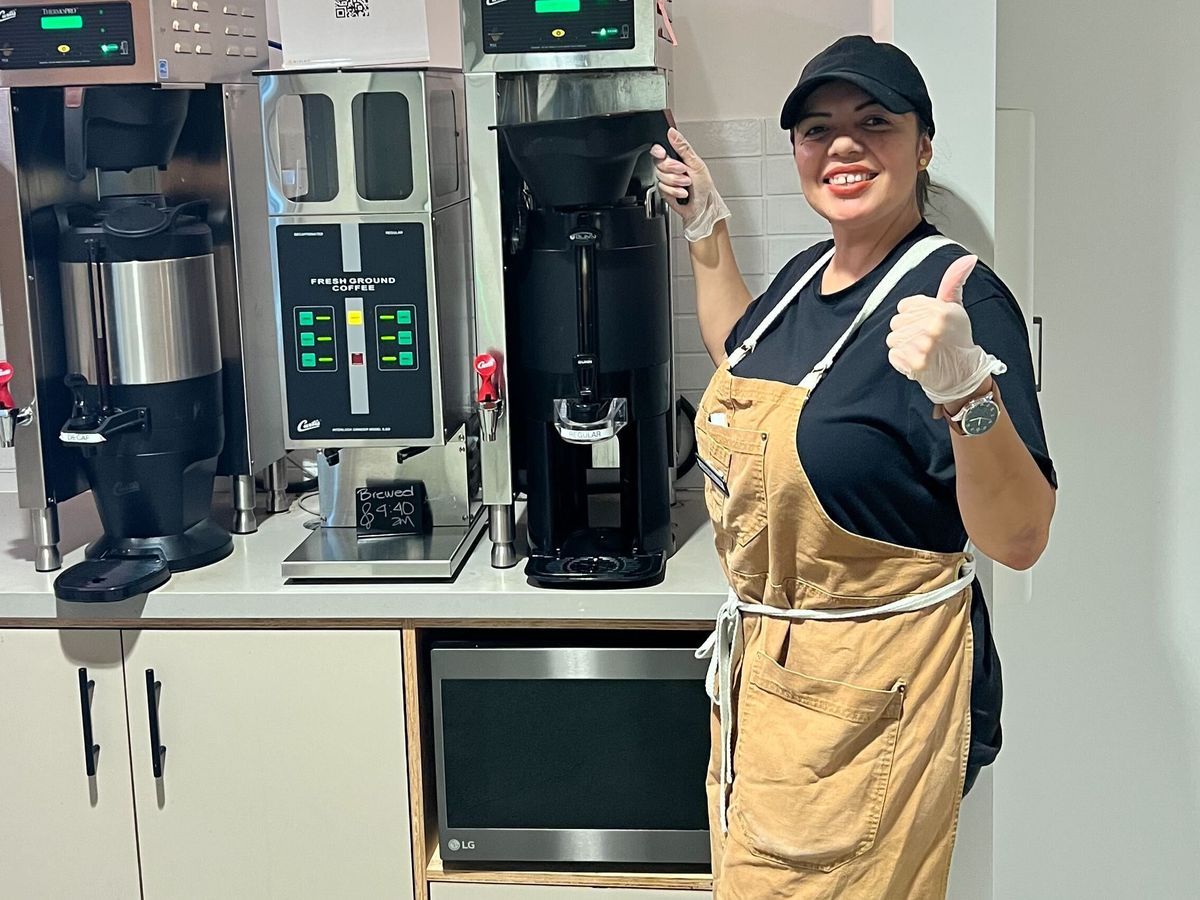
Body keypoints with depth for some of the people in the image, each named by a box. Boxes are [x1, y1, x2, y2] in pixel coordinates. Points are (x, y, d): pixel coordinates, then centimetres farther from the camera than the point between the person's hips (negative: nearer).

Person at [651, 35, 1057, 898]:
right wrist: (707, 230, 20)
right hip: (759, 667, 8)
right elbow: (744, 360, 29)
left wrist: (965, 392, -40)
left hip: (873, 694, -8)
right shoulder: (806, 275, 5)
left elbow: (1020, 538, -24)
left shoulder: (959, 296, -19)